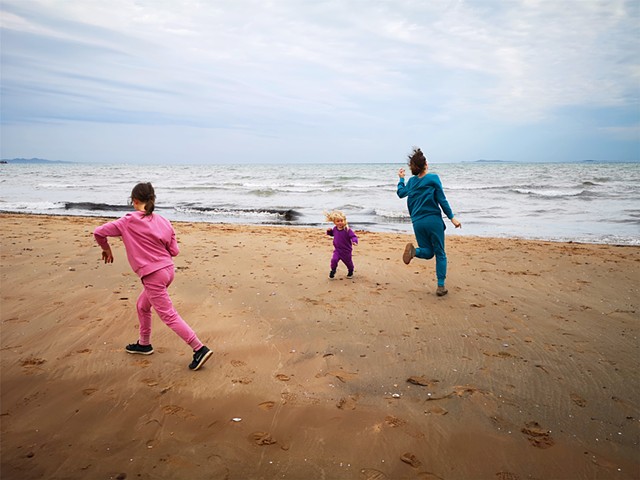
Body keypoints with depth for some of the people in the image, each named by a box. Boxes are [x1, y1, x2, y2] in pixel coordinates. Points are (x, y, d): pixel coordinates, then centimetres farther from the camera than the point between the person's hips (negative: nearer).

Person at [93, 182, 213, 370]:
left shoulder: (128, 221, -8)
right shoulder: (163, 221, 4)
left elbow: (98, 232, -3)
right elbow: (174, 251, 5)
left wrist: (106, 249, 16)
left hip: (153, 275, -7)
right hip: (168, 270, 7)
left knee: (169, 315, -2)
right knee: (142, 306, 26)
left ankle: (200, 349, -6)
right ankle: (144, 344, 40)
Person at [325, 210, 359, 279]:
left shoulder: (347, 230, -22)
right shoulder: (335, 229, -5)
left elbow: (354, 236, -24)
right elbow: (332, 234, 17)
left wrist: (354, 241, -45)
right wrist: (329, 231, -5)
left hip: (346, 251, -3)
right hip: (337, 250, 3)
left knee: (348, 262, 16)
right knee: (334, 260, -16)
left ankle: (350, 271, 46)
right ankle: (333, 270, 11)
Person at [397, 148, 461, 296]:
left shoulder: (411, 181, 7)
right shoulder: (433, 178, -5)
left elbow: (400, 193, 23)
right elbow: (442, 200, -7)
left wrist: (401, 179, 38)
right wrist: (451, 217, -3)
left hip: (417, 222, 4)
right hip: (433, 220, -4)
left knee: (428, 252, 16)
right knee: (440, 254, 8)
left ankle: (413, 250, -18)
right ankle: (441, 286, 3)